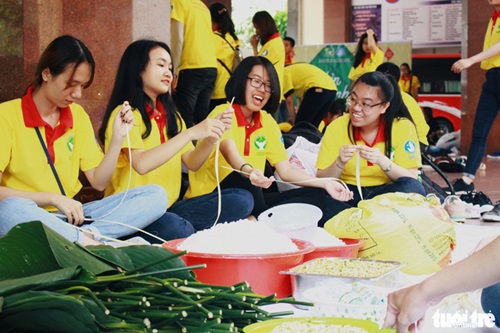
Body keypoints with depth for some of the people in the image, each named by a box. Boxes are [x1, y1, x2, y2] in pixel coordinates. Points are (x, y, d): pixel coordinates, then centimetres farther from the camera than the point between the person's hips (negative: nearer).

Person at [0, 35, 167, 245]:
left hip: (71, 217, 6)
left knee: (156, 195, -11)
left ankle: (84, 236, -29)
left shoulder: (78, 115, 12)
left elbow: (98, 182, 8)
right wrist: (52, 198, -19)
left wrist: (118, 137, -3)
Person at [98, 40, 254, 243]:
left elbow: (192, 163, 9)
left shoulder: (170, 115, 18)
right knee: (178, 229, -40)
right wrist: (191, 133, -24)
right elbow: (141, 164, -23)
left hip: (169, 208, 8)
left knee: (241, 200, -12)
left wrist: (213, 134, -8)